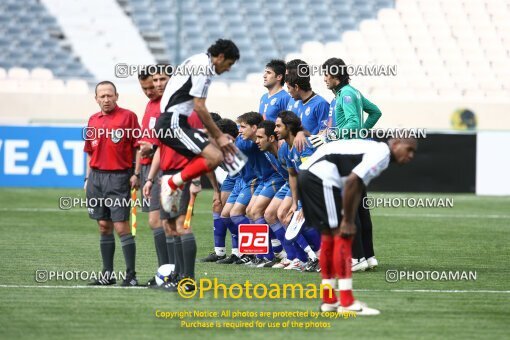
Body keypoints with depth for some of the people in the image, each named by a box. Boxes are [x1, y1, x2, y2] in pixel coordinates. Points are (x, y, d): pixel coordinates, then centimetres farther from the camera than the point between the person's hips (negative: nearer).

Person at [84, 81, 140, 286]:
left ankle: (131, 275, -5)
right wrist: (88, 178, 15)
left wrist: (136, 174, -10)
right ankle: (108, 274, 14)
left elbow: (138, 147, -4)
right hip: (97, 176, 5)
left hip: (119, 177, -5)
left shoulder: (128, 116, -3)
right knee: (104, 226, 9)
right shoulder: (93, 120, 12)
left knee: (121, 227, -9)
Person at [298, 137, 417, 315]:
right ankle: (347, 303, -7)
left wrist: (349, 221, 13)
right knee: (342, 236, -7)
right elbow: (351, 182, -19)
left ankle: (328, 300, 25)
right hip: (322, 176, -11)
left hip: (307, 174, 11)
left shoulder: (373, 150, 21)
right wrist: (347, 221, -11)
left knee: (329, 236, 18)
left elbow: (356, 187, 21)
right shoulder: (382, 153, -10)